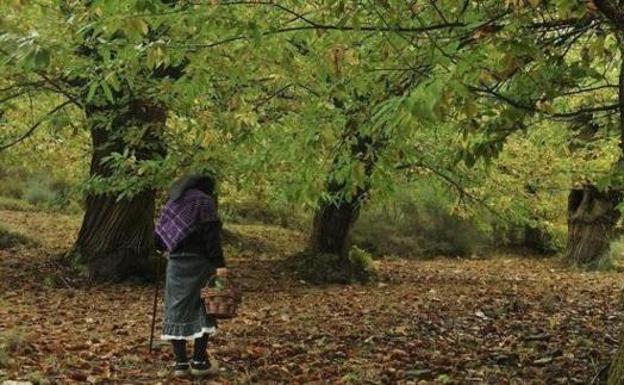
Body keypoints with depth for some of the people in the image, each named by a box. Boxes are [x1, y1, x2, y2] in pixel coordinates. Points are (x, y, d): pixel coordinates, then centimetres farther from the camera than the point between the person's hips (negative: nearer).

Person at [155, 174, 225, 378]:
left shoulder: (173, 201, 15)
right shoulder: (204, 202, -4)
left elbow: (160, 234, 14)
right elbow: (211, 237, -13)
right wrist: (219, 264, -13)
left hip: (176, 261, 5)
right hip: (198, 262, -5)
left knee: (176, 309, 7)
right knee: (201, 309, 3)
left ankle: (180, 362, 7)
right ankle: (199, 361, 2)